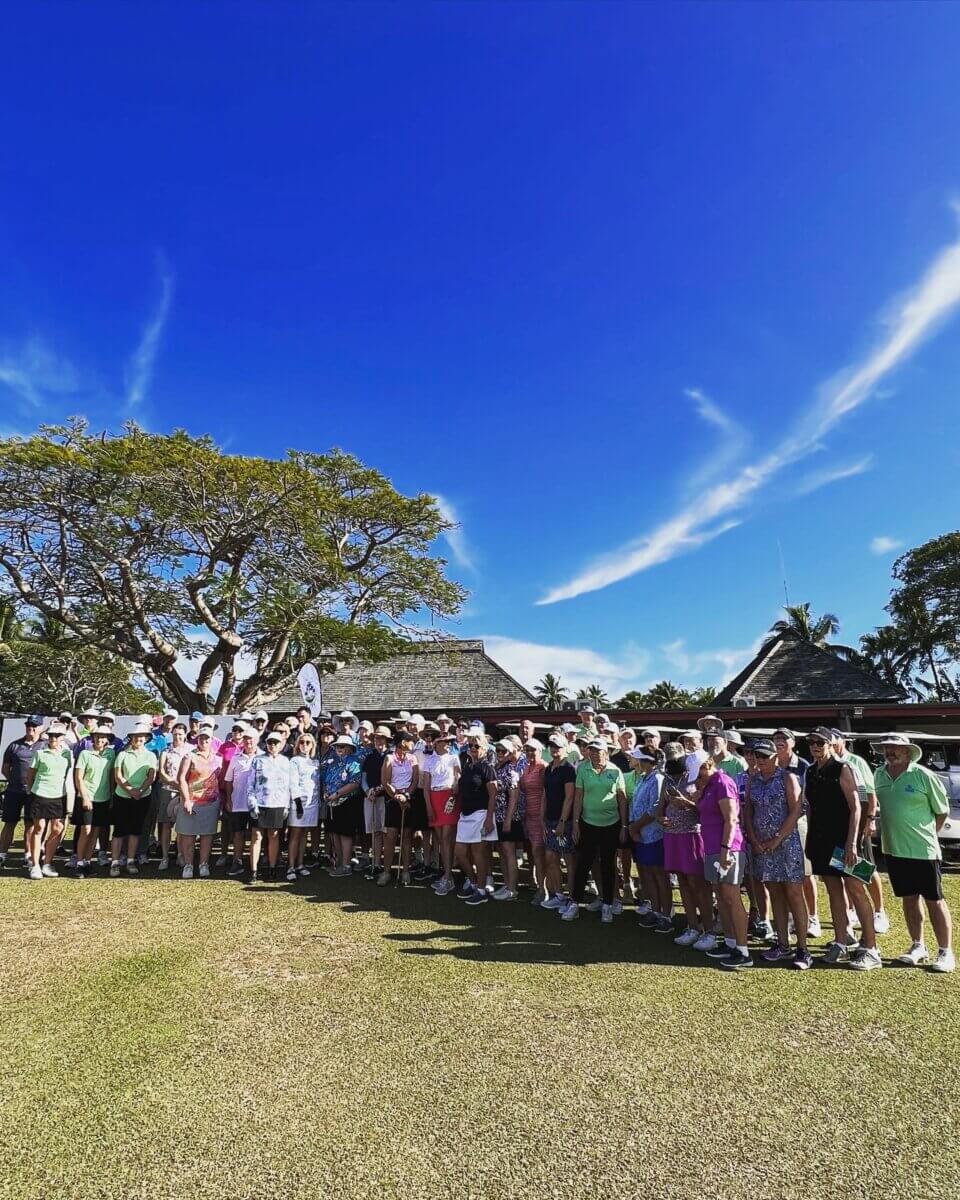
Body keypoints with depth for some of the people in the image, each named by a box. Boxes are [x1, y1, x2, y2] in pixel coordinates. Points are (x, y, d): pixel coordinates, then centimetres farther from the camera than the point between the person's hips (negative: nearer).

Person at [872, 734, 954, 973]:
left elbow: (943, 811, -2)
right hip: (893, 850, 5)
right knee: (909, 899, 14)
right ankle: (918, 946, 27)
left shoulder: (923, 776, -11)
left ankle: (946, 953, 17)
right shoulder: (879, 775, 3)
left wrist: (926, 834, 2)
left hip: (923, 850, -5)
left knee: (934, 901, 5)